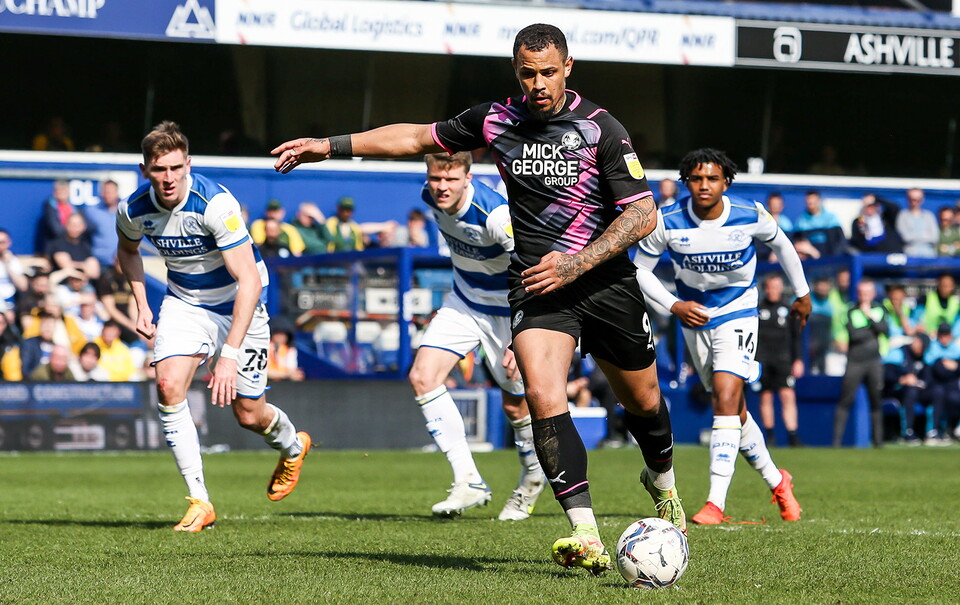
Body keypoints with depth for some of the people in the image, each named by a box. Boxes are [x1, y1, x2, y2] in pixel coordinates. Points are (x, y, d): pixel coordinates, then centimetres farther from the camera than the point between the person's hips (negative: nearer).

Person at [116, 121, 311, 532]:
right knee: (169, 387, -21)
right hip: (184, 301, 4)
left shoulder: (215, 204, -32)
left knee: (248, 414, 2)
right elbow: (127, 251, 12)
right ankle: (199, 502, -13)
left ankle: (292, 445, 41)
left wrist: (230, 354, -40)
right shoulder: (134, 210, -15)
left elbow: (249, 281, -35)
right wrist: (141, 304, 0)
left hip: (236, 302, -4)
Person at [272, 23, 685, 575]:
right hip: (536, 286, 1)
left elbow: (643, 214, -10)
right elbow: (419, 138, 15)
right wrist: (329, 146, 14)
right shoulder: (498, 121, 2)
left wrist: (575, 264, -18)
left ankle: (662, 480, 49)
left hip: (607, 282, -1)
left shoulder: (600, 128, -9)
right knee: (544, 396, -22)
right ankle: (588, 539, -25)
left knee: (643, 401, 14)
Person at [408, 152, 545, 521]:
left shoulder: (495, 215, -32)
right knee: (422, 376, -14)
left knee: (515, 405, 4)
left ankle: (533, 476, 37)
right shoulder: (432, 198, -11)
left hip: (507, 310, -6)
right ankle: (468, 482, -12)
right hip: (464, 301, 6)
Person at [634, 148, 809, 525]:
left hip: (738, 313, -3)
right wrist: (673, 305, -17)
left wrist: (802, 294, 17)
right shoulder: (667, 222, -16)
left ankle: (716, 504, -25)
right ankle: (776, 481, 33)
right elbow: (640, 269, -3)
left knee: (726, 395, -21)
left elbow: (781, 244, 6)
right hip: (694, 315, 3)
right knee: (732, 409, 10)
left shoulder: (750, 216, -15)